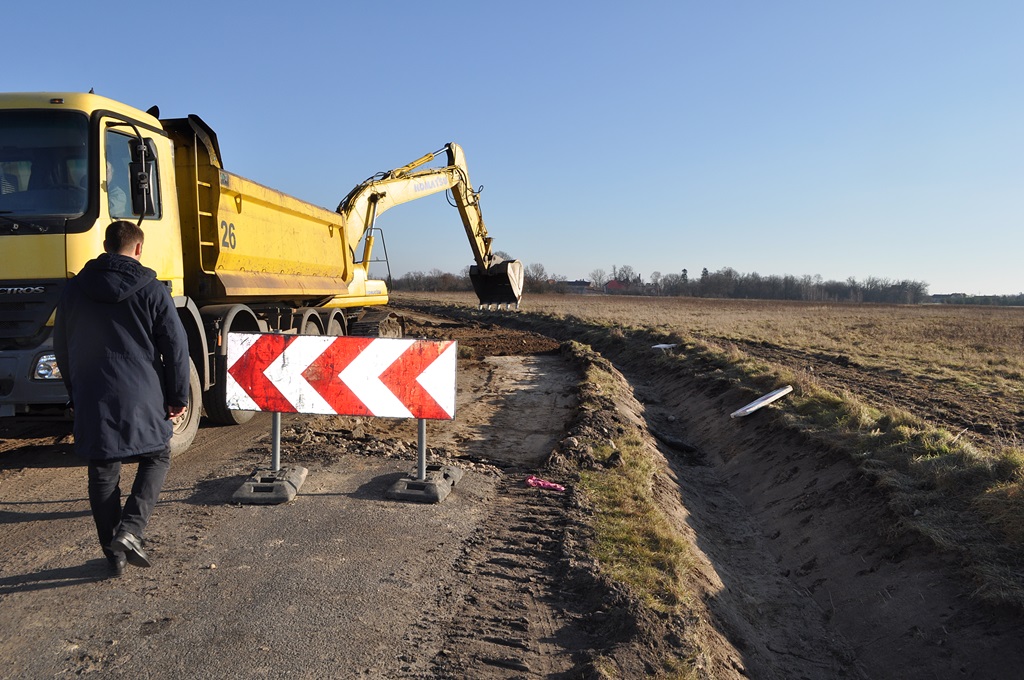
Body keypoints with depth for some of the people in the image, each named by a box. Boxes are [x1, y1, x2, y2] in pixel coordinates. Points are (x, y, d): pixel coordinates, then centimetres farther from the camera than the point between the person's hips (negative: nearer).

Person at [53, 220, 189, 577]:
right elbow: (176, 347, -8)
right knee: (156, 459, 15)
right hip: (141, 398, -3)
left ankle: (113, 551, 18)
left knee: (102, 474, 12)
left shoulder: (73, 290, 6)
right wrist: (178, 397, 2)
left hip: (91, 400, 3)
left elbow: (61, 348, 14)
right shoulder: (152, 291, -7)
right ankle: (130, 531, -2)